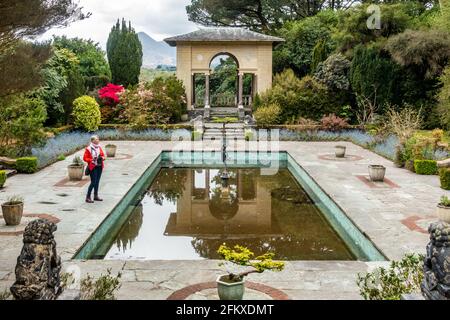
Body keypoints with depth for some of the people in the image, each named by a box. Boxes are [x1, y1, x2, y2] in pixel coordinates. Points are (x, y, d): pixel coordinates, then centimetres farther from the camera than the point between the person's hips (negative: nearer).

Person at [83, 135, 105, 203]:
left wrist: (102, 158, -7)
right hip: (93, 167, -6)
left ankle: (96, 196, 23)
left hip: (99, 166, 6)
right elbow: (85, 158, -9)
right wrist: (92, 160, -21)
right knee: (93, 182, -9)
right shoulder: (88, 149, -10)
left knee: (97, 182, 12)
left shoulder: (99, 147, 7)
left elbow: (103, 155, 15)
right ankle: (88, 197, 0)